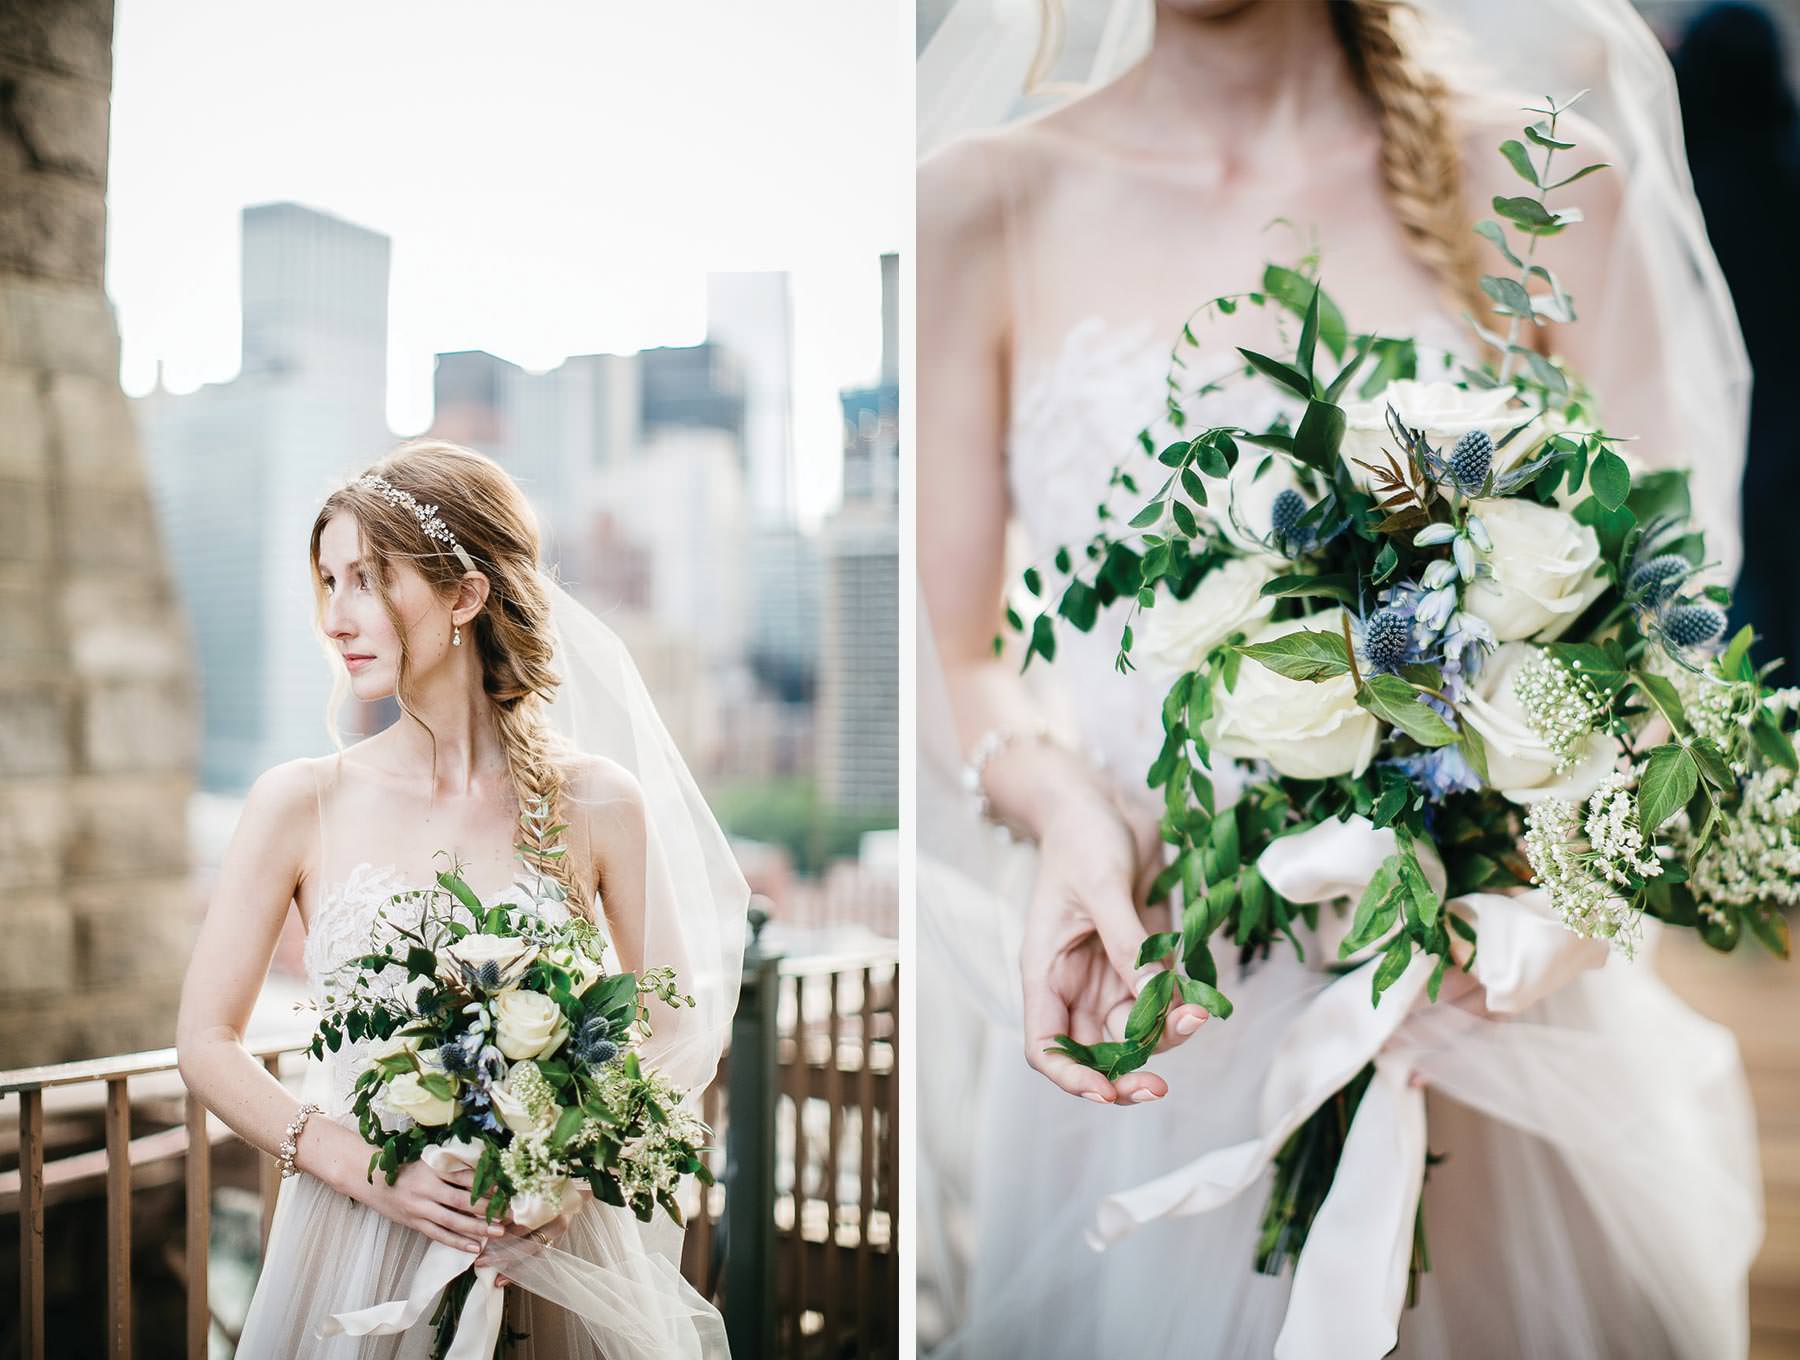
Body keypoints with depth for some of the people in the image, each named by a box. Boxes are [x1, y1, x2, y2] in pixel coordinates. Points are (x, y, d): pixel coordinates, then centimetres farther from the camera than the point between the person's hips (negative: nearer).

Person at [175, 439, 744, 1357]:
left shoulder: (597, 804, -7)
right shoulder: (300, 802, -5)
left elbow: (674, 1034, 1)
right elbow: (206, 1041, -1)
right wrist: (366, 1170, -13)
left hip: (553, 1243, 0)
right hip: (358, 1240, 0)